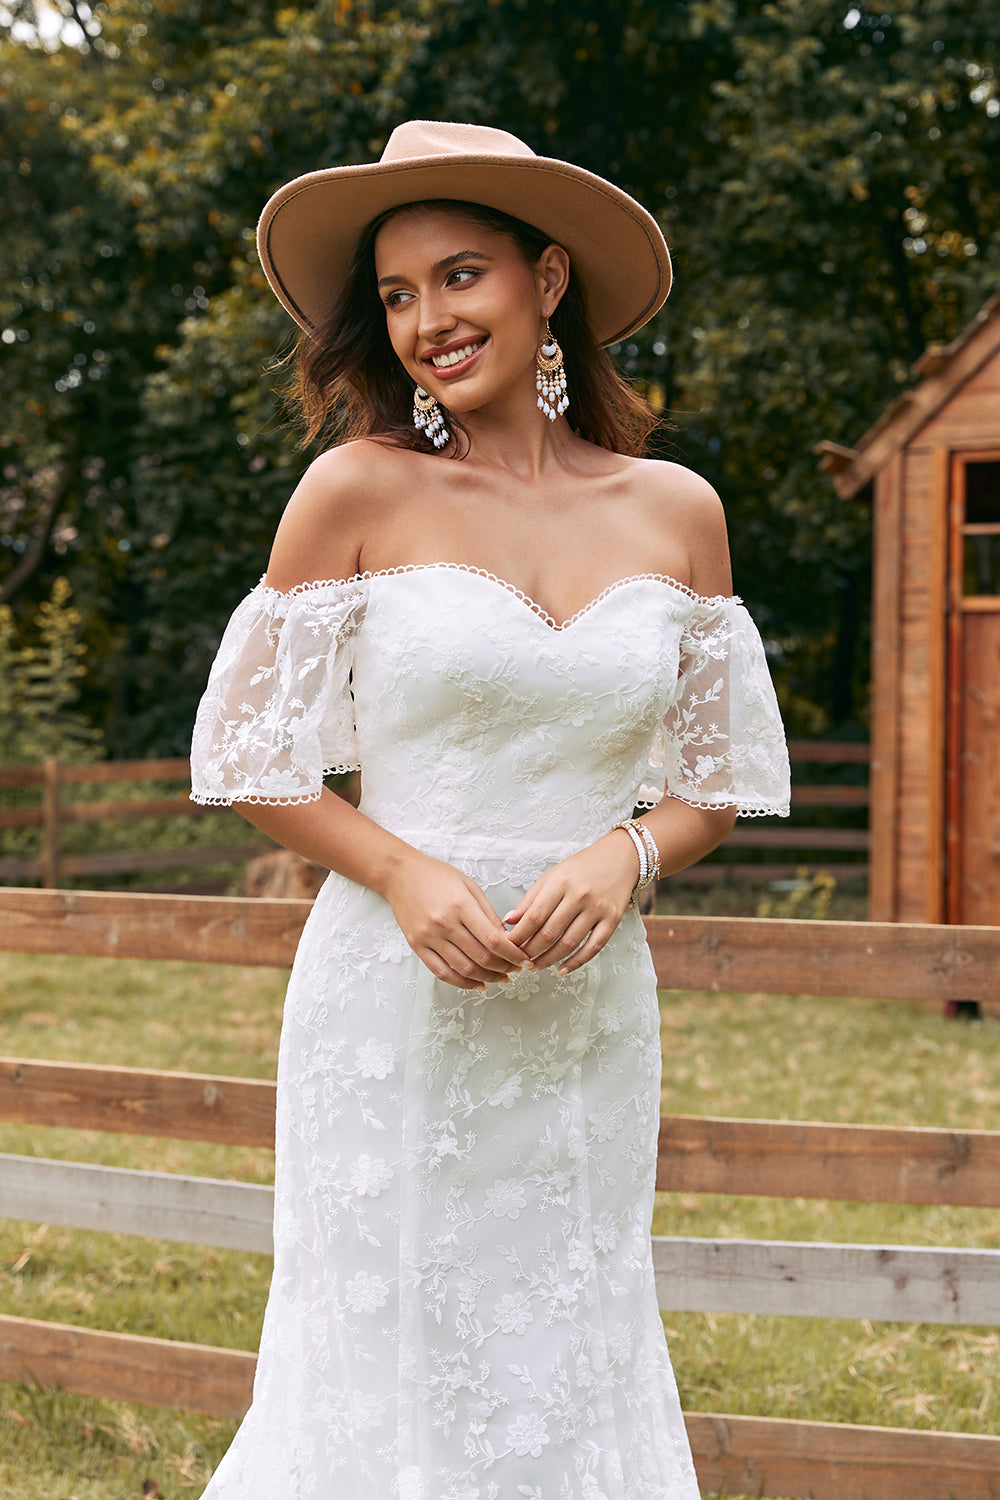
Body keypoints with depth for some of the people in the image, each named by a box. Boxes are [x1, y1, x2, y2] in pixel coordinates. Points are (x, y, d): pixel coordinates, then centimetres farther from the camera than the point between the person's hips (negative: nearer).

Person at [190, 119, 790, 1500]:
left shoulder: (675, 510, 5)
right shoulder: (359, 490, -3)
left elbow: (719, 779, 12)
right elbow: (251, 757, 1)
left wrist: (628, 854, -9)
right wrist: (406, 872, -15)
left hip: (590, 1013, 3)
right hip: (393, 1005, -2)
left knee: (569, 1372, 9)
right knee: (390, 1370, 3)